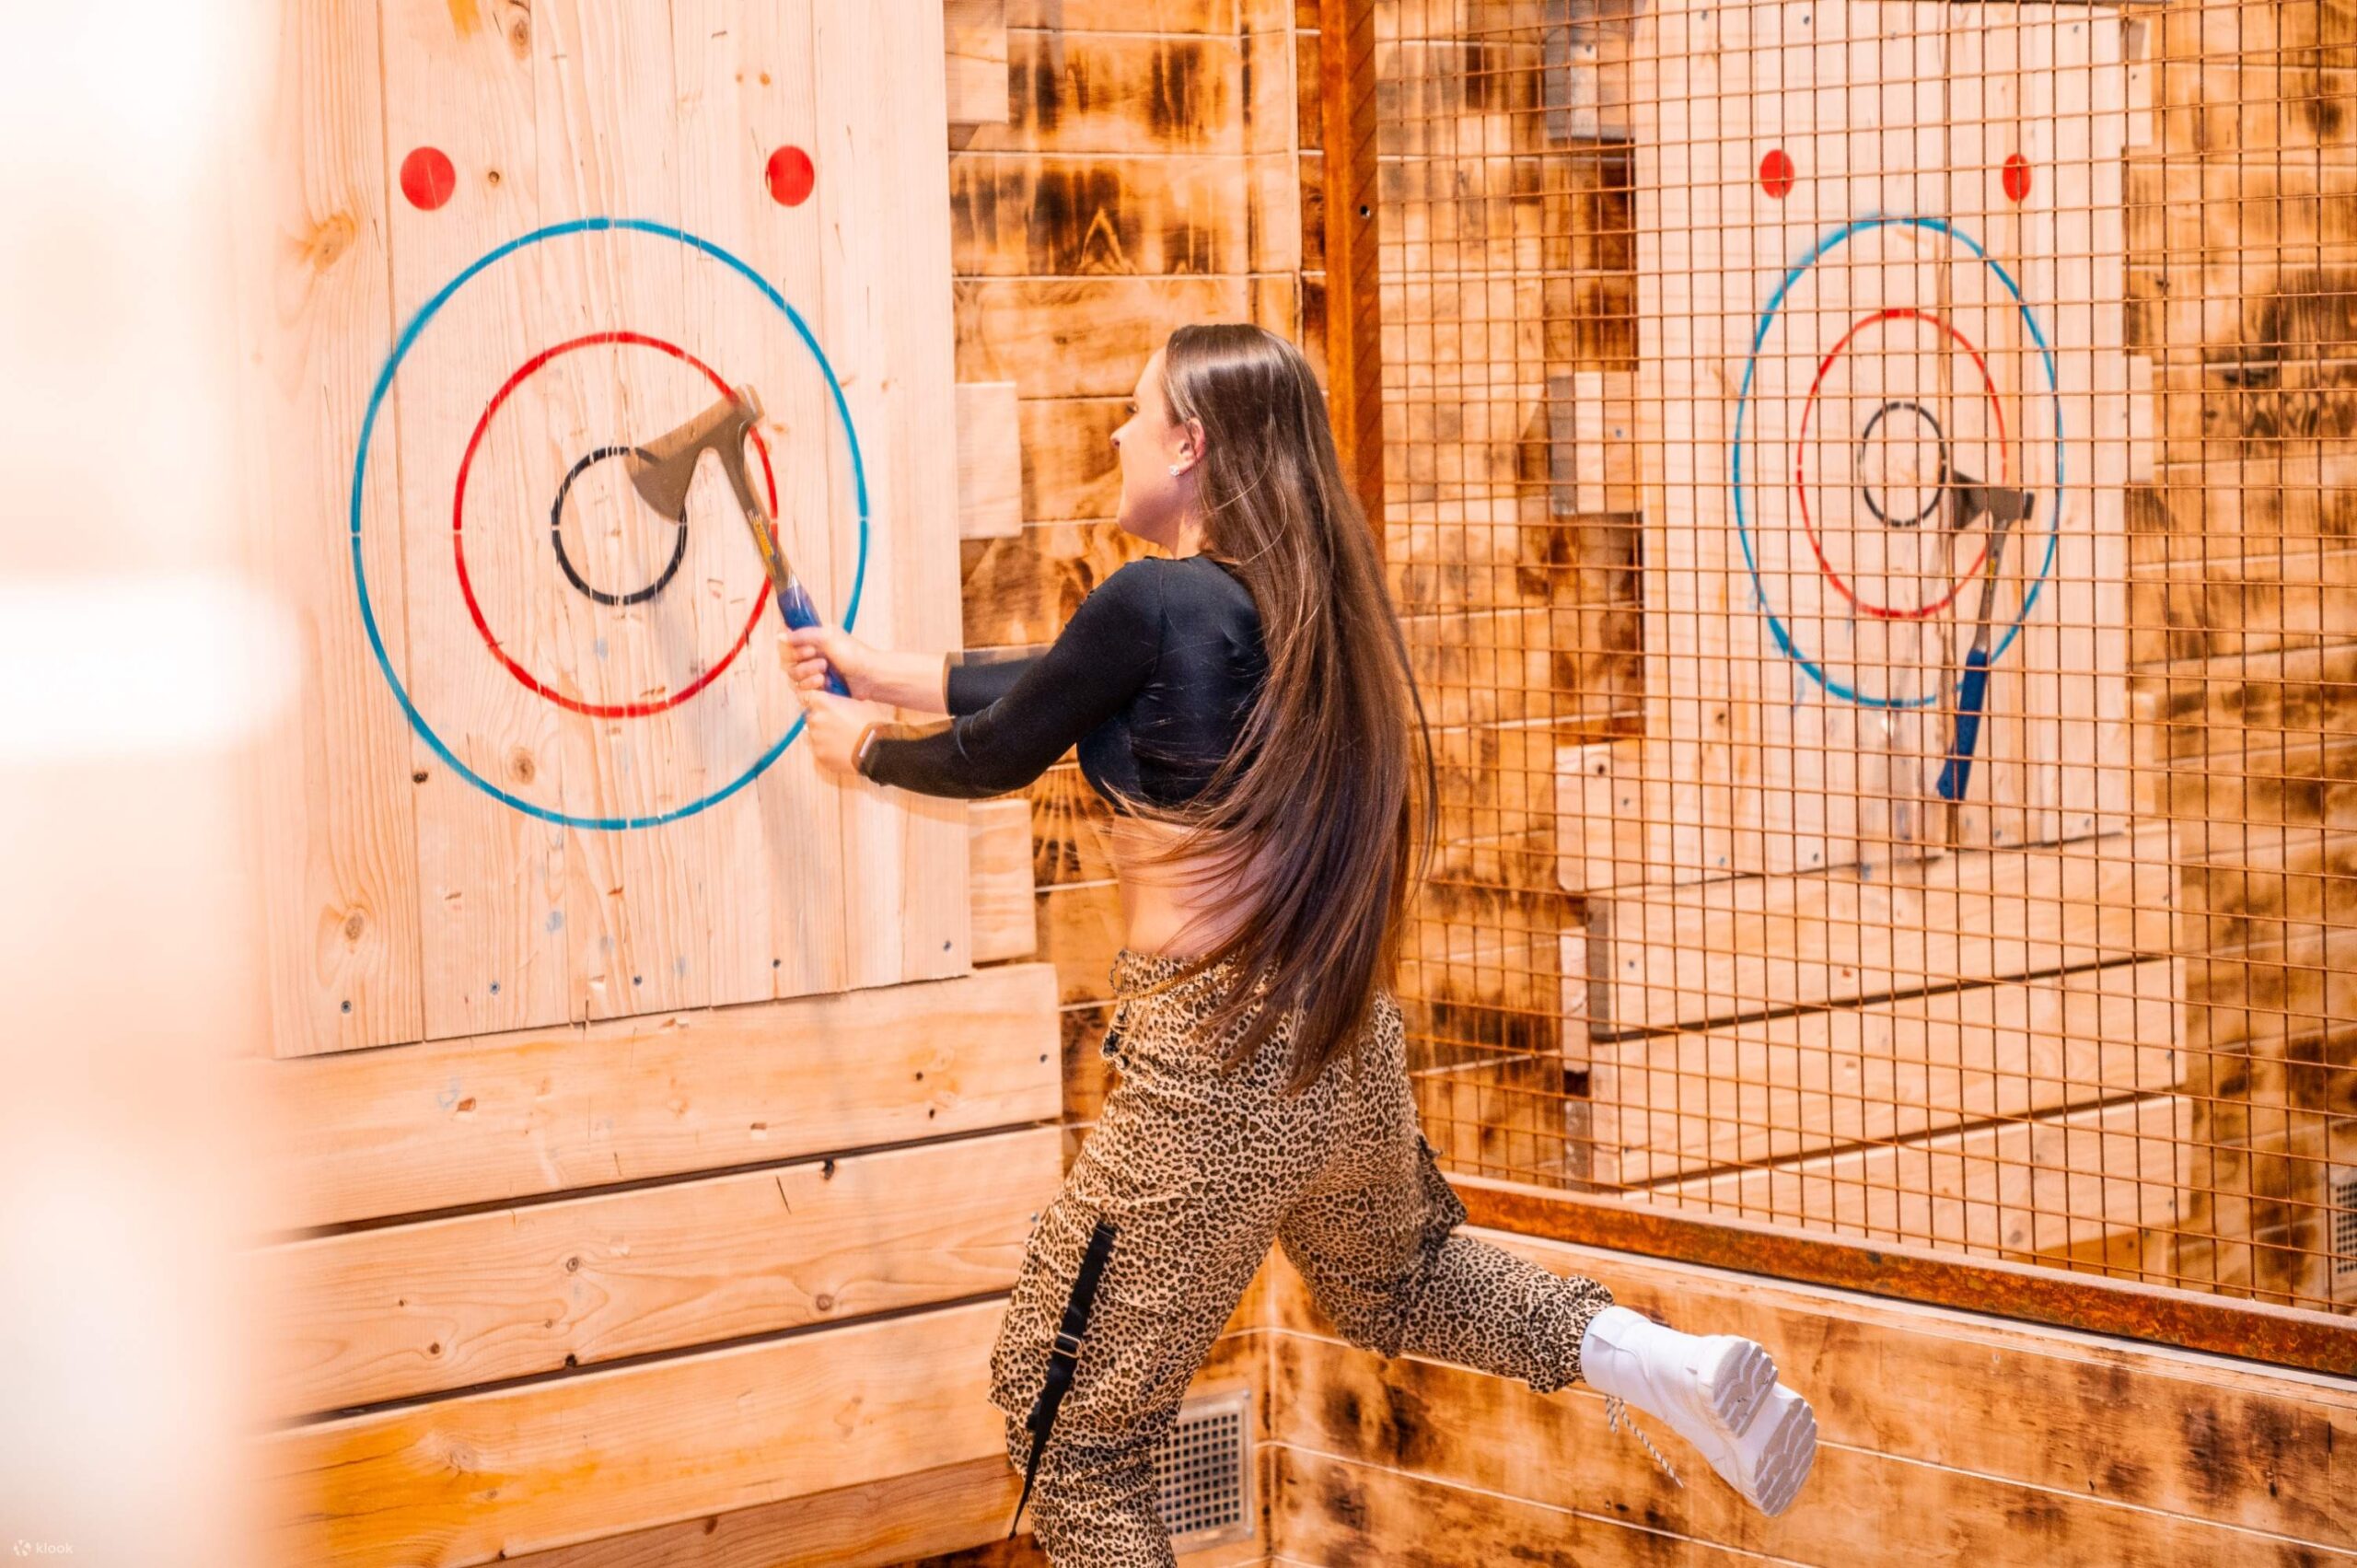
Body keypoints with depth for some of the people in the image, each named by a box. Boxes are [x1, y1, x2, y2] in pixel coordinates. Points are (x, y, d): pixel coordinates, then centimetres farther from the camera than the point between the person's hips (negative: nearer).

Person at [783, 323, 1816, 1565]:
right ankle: (1670, 1362, 19)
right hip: (1347, 1053, 9)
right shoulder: (1303, 598, 8)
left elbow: (996, 757, -3)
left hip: (1212, 1079, -8)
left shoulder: (1154, 603, -16)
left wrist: (862, 745, 17)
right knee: (1391, 1280, 37)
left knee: (1076, 1440, 6)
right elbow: (1056, 690, 18)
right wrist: (876, 666, 26)